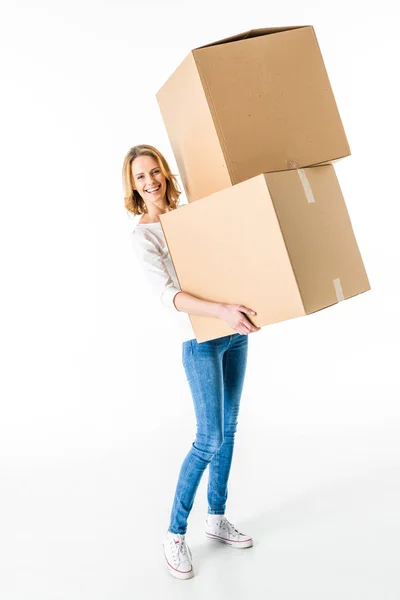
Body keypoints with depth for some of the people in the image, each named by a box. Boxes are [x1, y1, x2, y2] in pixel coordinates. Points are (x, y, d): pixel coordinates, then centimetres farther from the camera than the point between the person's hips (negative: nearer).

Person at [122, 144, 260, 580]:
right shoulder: (143, 236, -9)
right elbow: (168, 295, -22)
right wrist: (221, 311, -35)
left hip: (233, 332, 6)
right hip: (201, 340, -6)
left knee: (228, 430, 12)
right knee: (209, 439, -6)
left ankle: (217, 519, 29)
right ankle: (175, 534, 13)